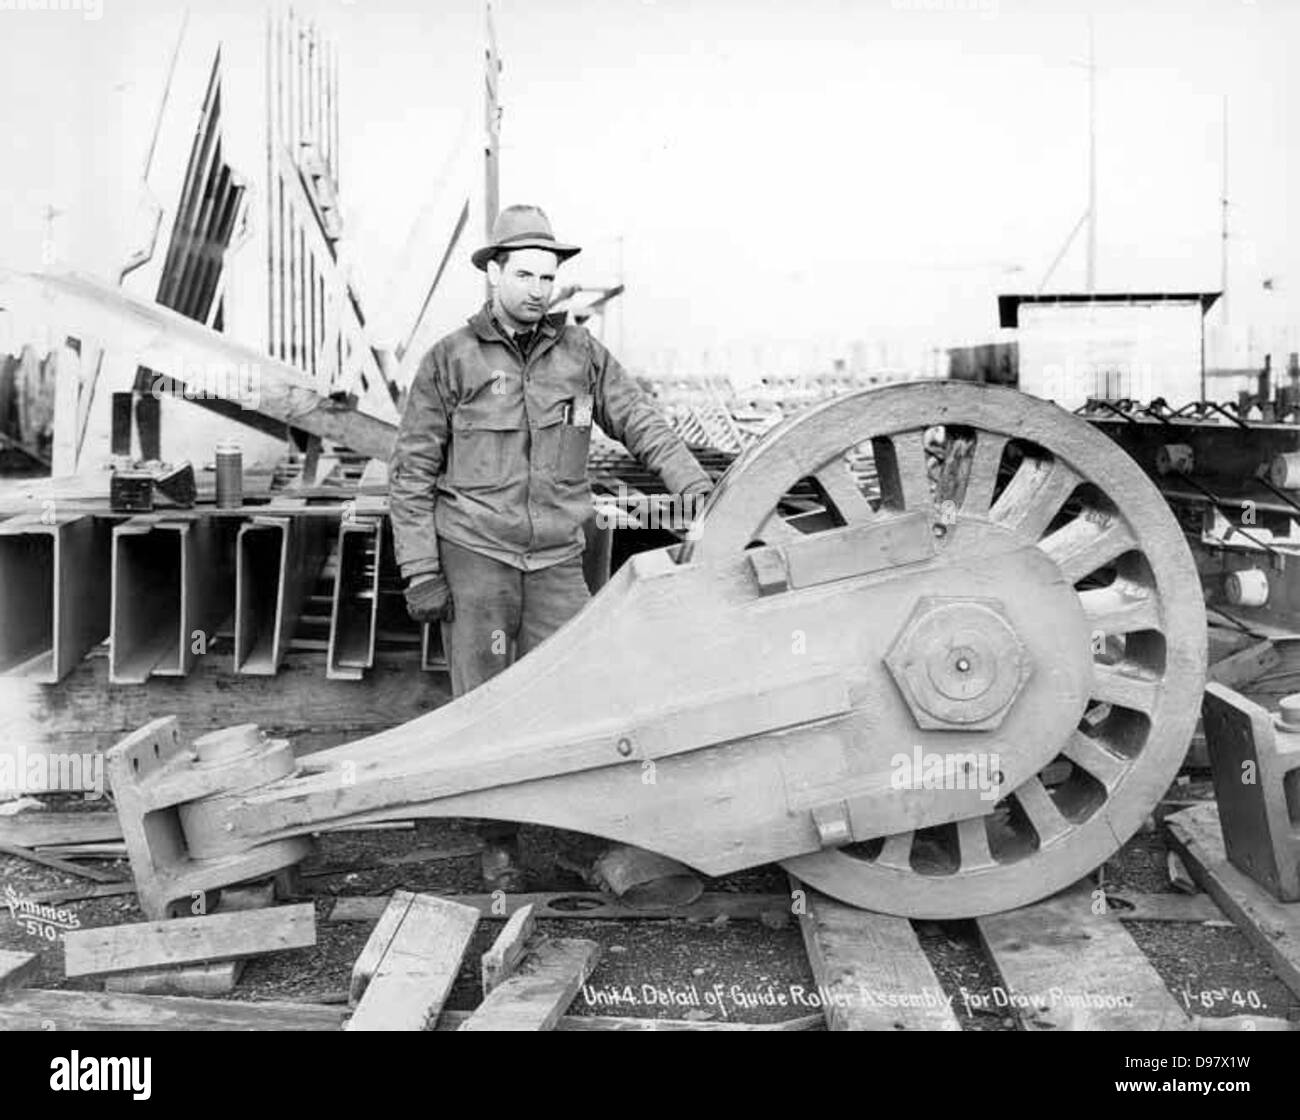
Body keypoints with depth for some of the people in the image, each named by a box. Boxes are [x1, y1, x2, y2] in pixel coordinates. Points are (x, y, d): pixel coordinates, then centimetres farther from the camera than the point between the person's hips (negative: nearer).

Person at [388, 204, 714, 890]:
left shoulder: (579, 352, 6)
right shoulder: (451, 360, -1)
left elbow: (640, 423, 7)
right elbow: (411, 471, 0)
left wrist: (694, 485, -10)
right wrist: (420, 571, -5)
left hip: (556, 558, 2)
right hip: (474, 555, -2)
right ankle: (499, 844, 18)